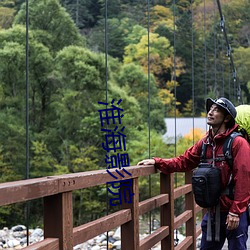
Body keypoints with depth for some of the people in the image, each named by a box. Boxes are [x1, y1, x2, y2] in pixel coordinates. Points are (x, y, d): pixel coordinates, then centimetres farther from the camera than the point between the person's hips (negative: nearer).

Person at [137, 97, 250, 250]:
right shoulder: (205, 143, 7)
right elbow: (183, 162, 9)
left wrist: (235, 212, -19)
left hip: (234, 214, -6)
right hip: (213, 212, 7)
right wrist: (157, 162, -3)